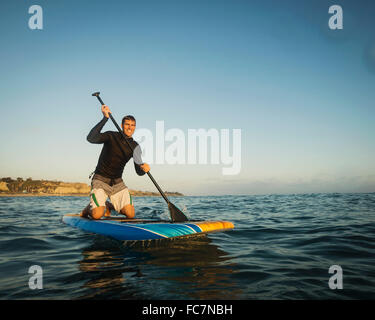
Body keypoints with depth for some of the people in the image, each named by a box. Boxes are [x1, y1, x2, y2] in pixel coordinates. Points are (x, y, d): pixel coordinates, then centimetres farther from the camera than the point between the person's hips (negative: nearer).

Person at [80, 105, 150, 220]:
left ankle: (108, 206, 21)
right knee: (97, 215, -21)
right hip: (100, 180, -4)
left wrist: (143, 168, -28)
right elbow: (91, 138, -31)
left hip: (118, 183, 5)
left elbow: (139, 172, -3)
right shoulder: (111, 136, -11)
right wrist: (105, 118, -34)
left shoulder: (134, 146, 1)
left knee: (130, 214, -8)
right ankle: (89, 208, 16)